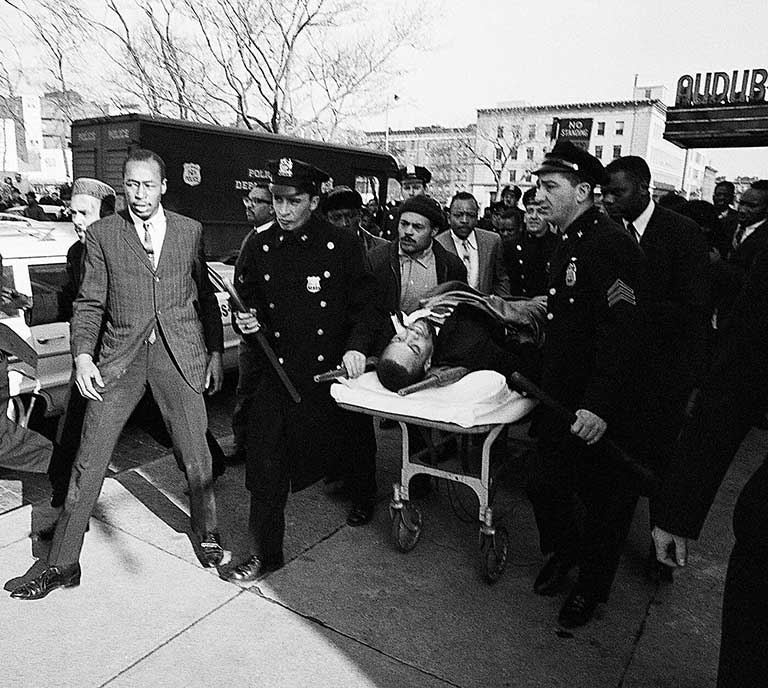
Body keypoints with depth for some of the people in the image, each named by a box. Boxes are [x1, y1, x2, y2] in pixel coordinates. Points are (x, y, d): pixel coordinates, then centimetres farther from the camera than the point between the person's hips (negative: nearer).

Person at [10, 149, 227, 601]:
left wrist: (215, 351, 7)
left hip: (180, 354, 0)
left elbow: (205, 296, 11)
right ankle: (62, 565, 18)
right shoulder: (102, 234, 4)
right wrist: (83, 356, -10)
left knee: (197, 456, 8)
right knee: (89, 461, 2)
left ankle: (208, 537, 32)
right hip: (121, 356, 0)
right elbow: (90, 303, 4)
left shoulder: (190, 231, 6)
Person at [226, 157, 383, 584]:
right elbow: (245, 303, 11)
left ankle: (364, 498, 53)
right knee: (266, 465, -1)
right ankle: (264, 553, 17)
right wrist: (245, 321, -11)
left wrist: (357, 346, -17)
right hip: (277, 372, 1)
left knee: (352, 439, 20)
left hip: (334, 369, -1)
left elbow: (364, 304, -3)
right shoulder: (256, 248, 3)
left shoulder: (342, 245, -5)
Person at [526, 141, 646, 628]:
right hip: (561, 399, 8)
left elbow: (624, 331, -27)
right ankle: (562, 553, 43)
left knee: (603, 498, 11)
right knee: (546, 487, 15)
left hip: (599, 412, -8)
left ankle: (591, 589, 32)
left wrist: (600, 405, -31)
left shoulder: (611, 245, -19)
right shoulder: (568, 244, 12)